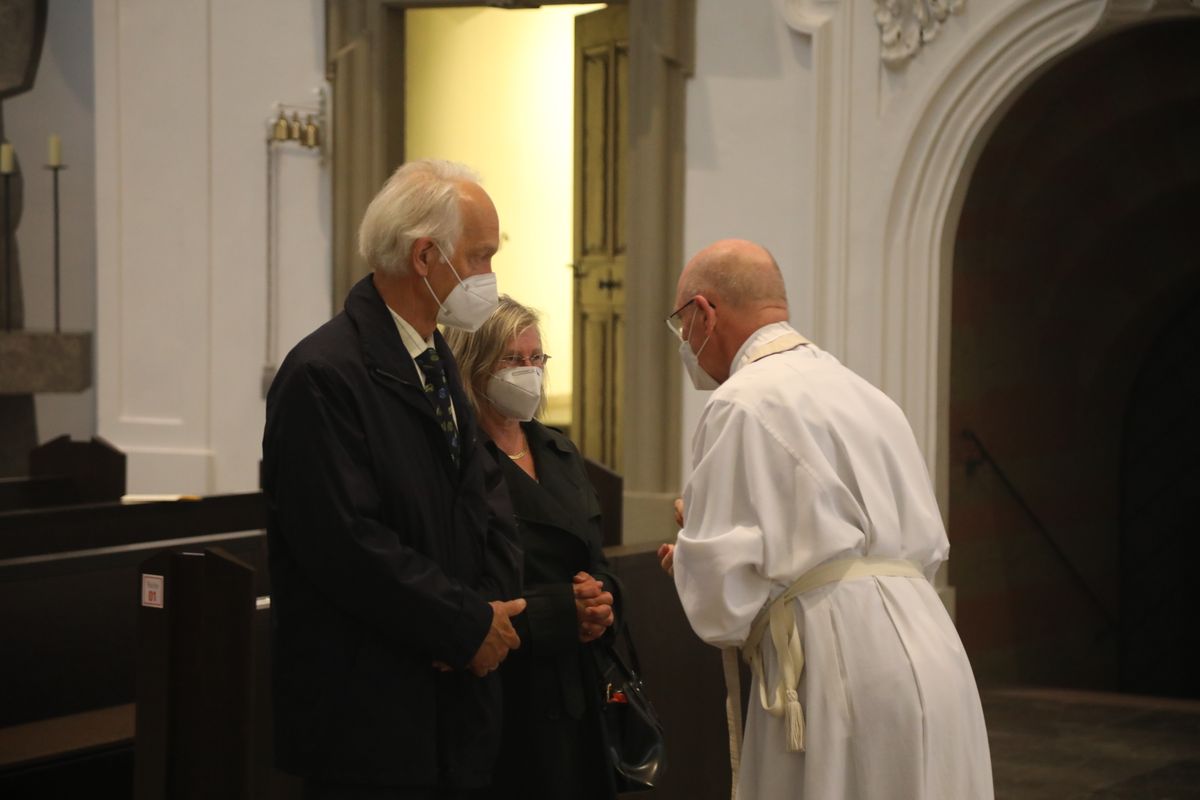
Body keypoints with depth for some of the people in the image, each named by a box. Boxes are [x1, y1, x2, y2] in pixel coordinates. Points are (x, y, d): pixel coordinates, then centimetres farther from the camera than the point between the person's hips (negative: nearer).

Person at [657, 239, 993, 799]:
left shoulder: (742, 403, -8)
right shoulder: (863, 394, 16)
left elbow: (722, 599, -13)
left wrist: (686, 555, 10)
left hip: (846, 677, -8)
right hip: (924, 658, 8)